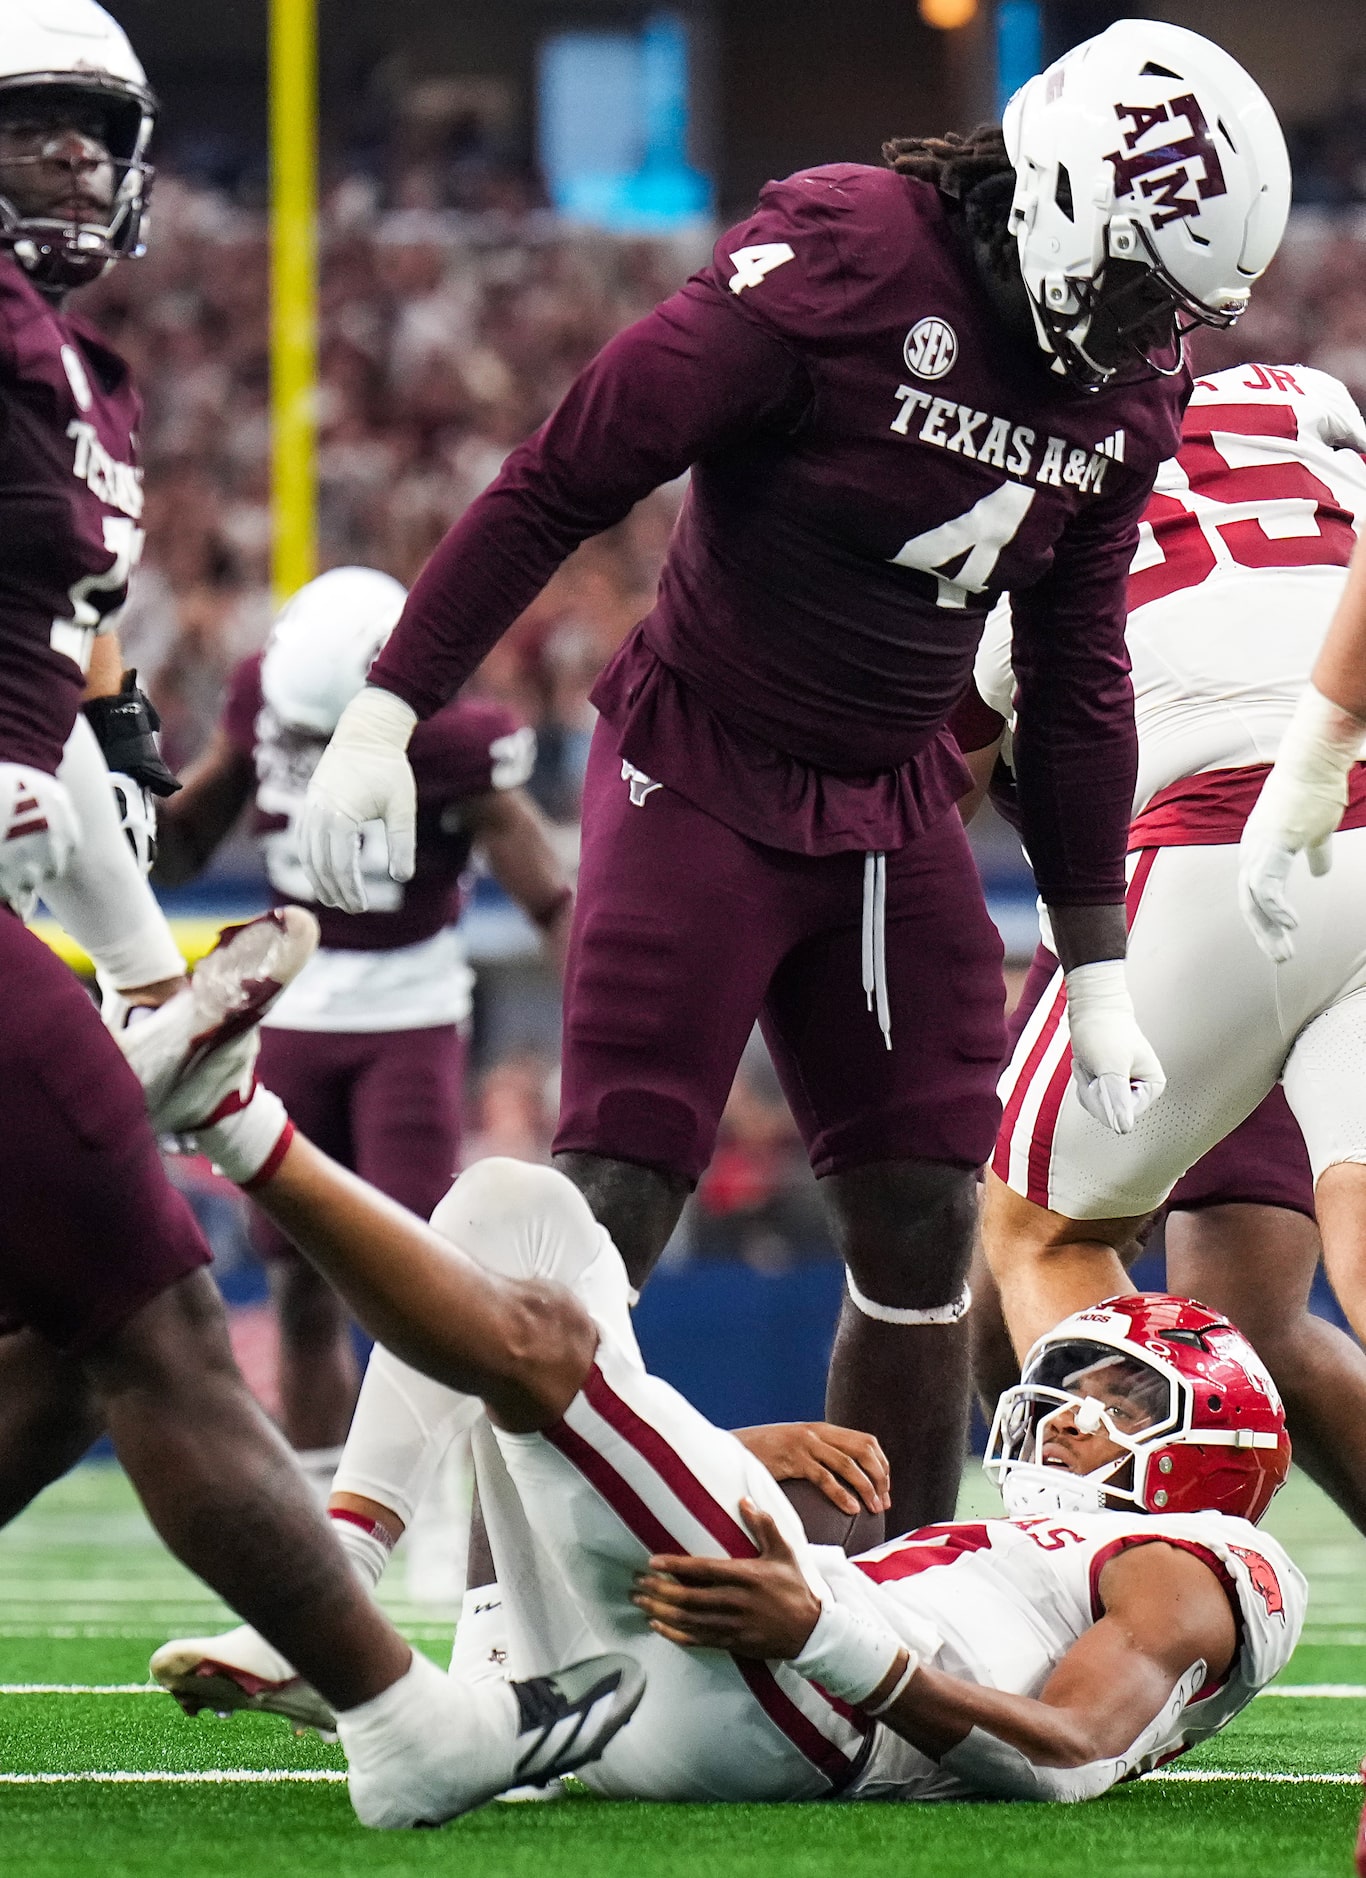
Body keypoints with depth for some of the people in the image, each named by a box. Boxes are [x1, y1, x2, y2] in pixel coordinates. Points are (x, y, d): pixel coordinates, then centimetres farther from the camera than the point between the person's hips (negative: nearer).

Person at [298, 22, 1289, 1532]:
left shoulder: (1126, 389, 2)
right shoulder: (842, 260, -20)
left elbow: (1077, 679, 12)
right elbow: (561, 483, -17)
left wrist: (1096, 968, 13)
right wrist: (387, 713, -19)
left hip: (890, 809, 6)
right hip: (700, 777, -6)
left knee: (924, 1226, 3)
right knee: (611, 1206, -11)